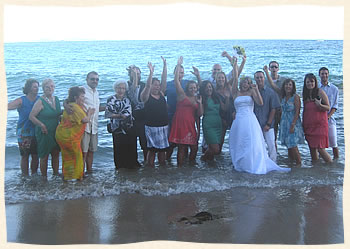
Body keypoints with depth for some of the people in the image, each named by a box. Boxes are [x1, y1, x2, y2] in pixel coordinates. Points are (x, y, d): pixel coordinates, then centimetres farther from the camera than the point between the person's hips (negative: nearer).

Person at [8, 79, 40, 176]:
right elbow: (7, 106, -14)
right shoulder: (21, 101, -7)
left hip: (36, 132, 3)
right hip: (23, 132, -3)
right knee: (25, 156, 3)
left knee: (35, 156, 8)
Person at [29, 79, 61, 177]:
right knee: (44, 156, 2)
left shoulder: (56, 99, 7)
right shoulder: (40, 101, -14)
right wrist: (42, 125, -21)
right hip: (44, 133, -6)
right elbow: (31, 116, -15)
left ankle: (56, 174, 26)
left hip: (55, 132, 6)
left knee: (56, 154, 12)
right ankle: (44, 178, 13)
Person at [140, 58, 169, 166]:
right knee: (152, 149, -1)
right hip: (152, 126, -6)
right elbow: (147, 86, -21)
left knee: (162, 149, 12)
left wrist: (165, 66, -4)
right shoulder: (146, 96, -4)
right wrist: (151, 73, -31)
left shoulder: (161, 94, 11)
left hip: (164, 126, 6)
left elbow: (164, 81, 4)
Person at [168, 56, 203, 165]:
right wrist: (178, 65, -8)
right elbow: (176, 80, -7)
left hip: (191, 125, 5)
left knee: (194, 148, 4)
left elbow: (200, 114, 11)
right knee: (181, 148, -3)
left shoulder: (197, 99, 16)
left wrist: (200, 103, -4)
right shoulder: (182, 95, 2)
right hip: (180, 123, -5)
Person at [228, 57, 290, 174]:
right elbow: (235, 78, 4)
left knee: (252, 143, -5)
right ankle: (240, 164, 11)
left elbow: (260, 103, -2)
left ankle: (253, 165, -1)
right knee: (238, 144, 1)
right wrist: (235, 64, 2)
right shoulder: (236, 92, 12)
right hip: (239, 121, 1)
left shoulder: (251, 92, 10)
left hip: (250, 121, -1)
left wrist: (256, 90, -11)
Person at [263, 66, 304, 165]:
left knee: (293, 146, -10)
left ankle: (299, 164, -1)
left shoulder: (295, 97, -10)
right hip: (284, 123, 6)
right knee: (289, 146, 9)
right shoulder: (282, 95, 7)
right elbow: (272, 84, 7)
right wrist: (266, 72, 3)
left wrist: (293, 125, -18)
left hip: (293, 123, -6)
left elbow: (297, 112, -12)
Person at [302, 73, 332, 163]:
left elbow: (328, 108, -5)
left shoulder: (320, 92, -5)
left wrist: (320, 105, -25)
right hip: (308, 126, 6)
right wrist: (303, 125, 15)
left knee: (320, 149, -10)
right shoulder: (305, 94, 11)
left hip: (319, 125, -5)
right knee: (312, 149, 8)